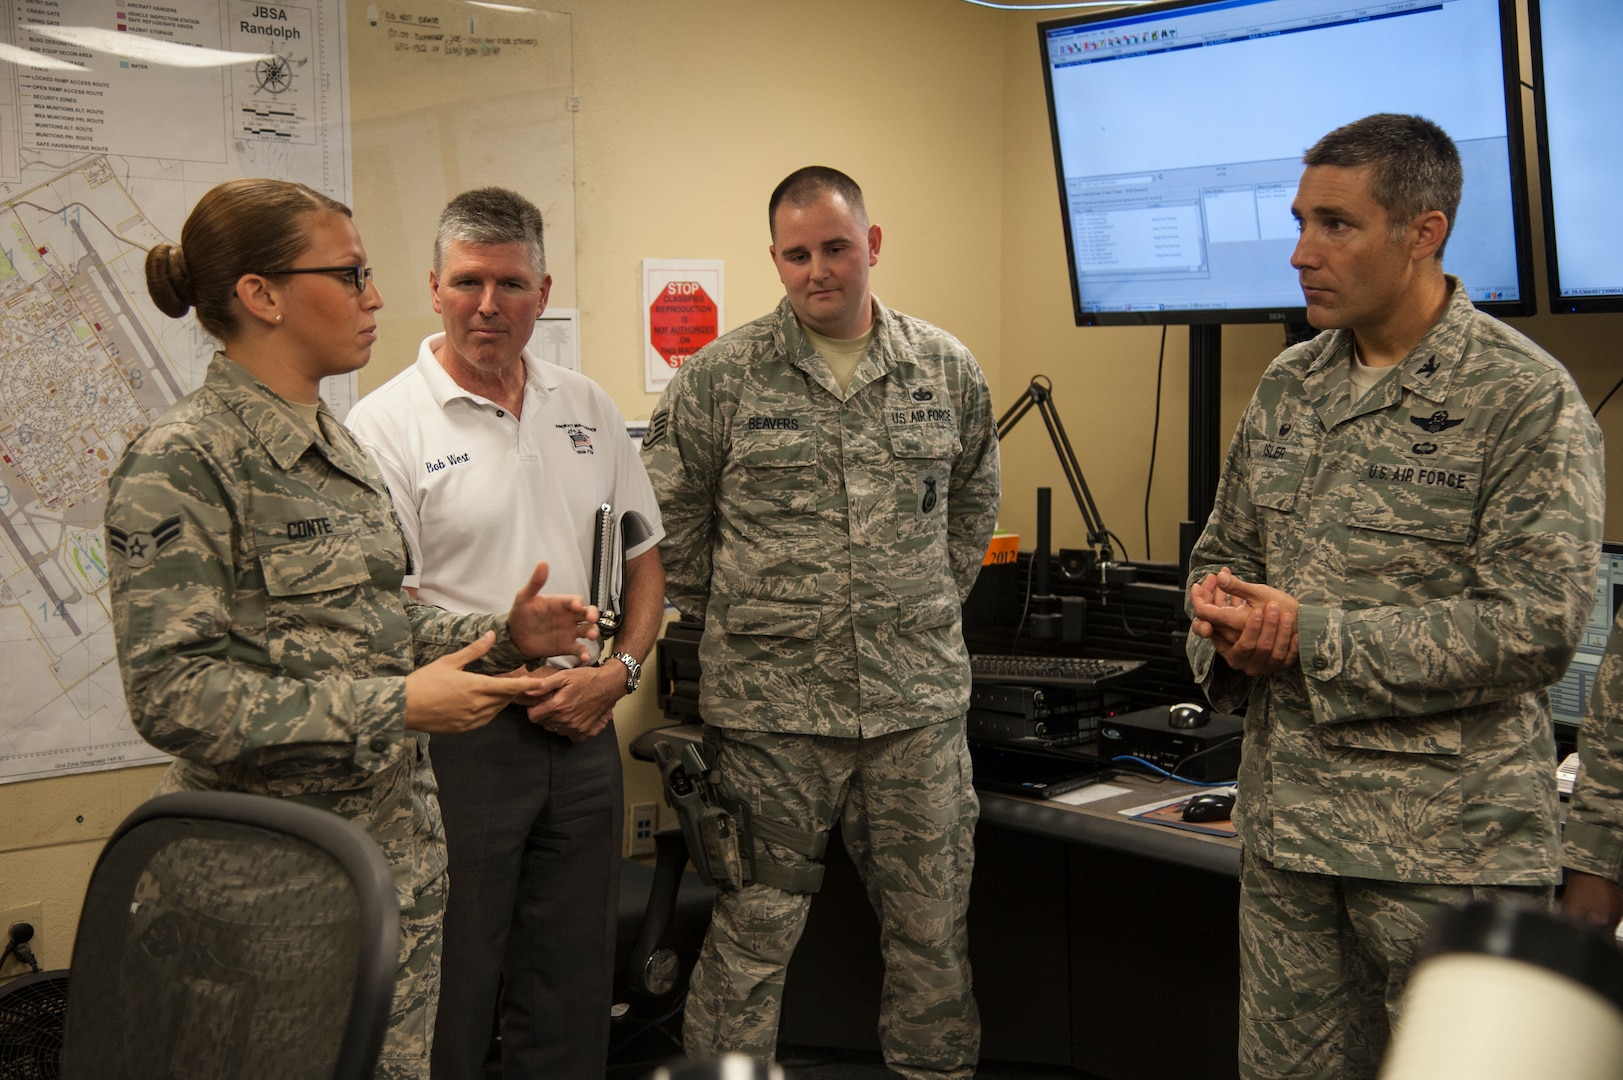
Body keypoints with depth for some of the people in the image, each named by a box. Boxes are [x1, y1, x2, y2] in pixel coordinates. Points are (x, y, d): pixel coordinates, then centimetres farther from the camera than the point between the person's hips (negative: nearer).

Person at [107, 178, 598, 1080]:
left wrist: (502, 634, 3)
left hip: (400, 848, 8)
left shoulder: (336, 445, 12)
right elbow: (176, 694, -20)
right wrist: (397, 706, -22)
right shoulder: (180, 465, -14)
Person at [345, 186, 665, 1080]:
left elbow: (643, 561, 15)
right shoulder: (385, 425, -8)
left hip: (584, 735, 5)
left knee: (572, 989, 15)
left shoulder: (587, 409, 9)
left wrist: (618, 669, -1)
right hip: (457, 739, -5)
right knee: (447, 999, 5)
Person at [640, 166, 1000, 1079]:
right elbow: (671, 517, 5)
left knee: (935, 930, 11)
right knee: (750, 939, 6)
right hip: (770, 704, -2)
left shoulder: (949, 371, 6)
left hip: (921, 701, 3)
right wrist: (734, 624, 6)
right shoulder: (720, 378, -3)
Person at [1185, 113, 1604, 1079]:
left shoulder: (1528, 400, -9)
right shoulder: (1288, 385, 10)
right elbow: (1223, 553, 17)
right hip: (1288, 822, 6)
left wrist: (1312, 637, -18)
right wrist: (1229, 628, -7)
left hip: (1452, 851, -5)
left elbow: (1536, 628, -17)